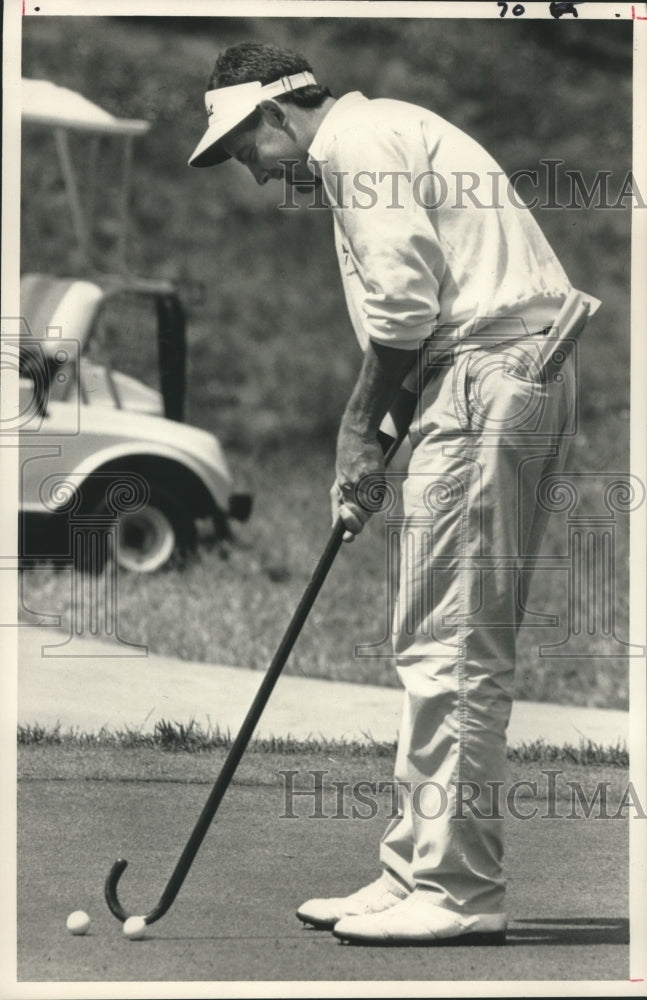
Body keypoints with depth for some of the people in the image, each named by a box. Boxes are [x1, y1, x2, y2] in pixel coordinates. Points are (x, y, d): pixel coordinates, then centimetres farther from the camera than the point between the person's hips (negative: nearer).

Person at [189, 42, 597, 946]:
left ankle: (458, 890, -7)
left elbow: (405, 304, -15)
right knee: (459, 649, 11)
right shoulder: (383, 140, 26)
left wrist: (361, 421, -2)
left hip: (489, 378, -10)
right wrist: (367, 454, 13)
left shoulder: (355, 140, -5)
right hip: (525, 376, 10)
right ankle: (418, 873, 15)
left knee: (450, 650, -9)